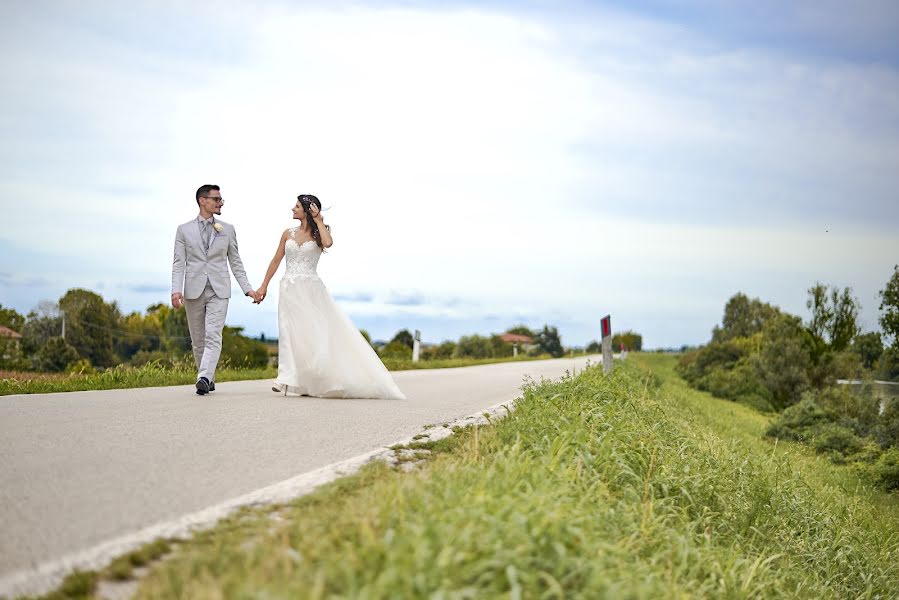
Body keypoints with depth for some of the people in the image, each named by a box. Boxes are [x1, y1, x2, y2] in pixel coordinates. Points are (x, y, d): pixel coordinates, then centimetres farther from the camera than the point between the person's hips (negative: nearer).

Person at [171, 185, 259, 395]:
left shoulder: (227, 229, 10)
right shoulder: (184, 230, 6)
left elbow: (235, 262, 12)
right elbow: (179, 263, 1)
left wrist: (247, 289, 4)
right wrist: (176, 290, -12)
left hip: (219, 291, 0)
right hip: (194, 290, 1)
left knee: (213, 336, -16)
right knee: (198, 340, 7)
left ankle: (204, 378, -26)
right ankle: (209, 379, 20)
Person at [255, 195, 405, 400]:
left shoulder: (318, 234, 3)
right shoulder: (288, 234, 11)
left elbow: (328, 243, -22)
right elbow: (276, 261, 16)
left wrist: (318, 220, -11)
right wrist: (264, 285, 13)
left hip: (312, 290, -2)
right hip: (290, 289, 2)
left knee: (318, 332, -4)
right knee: (291, 332, -5)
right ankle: (288, 379, -8)